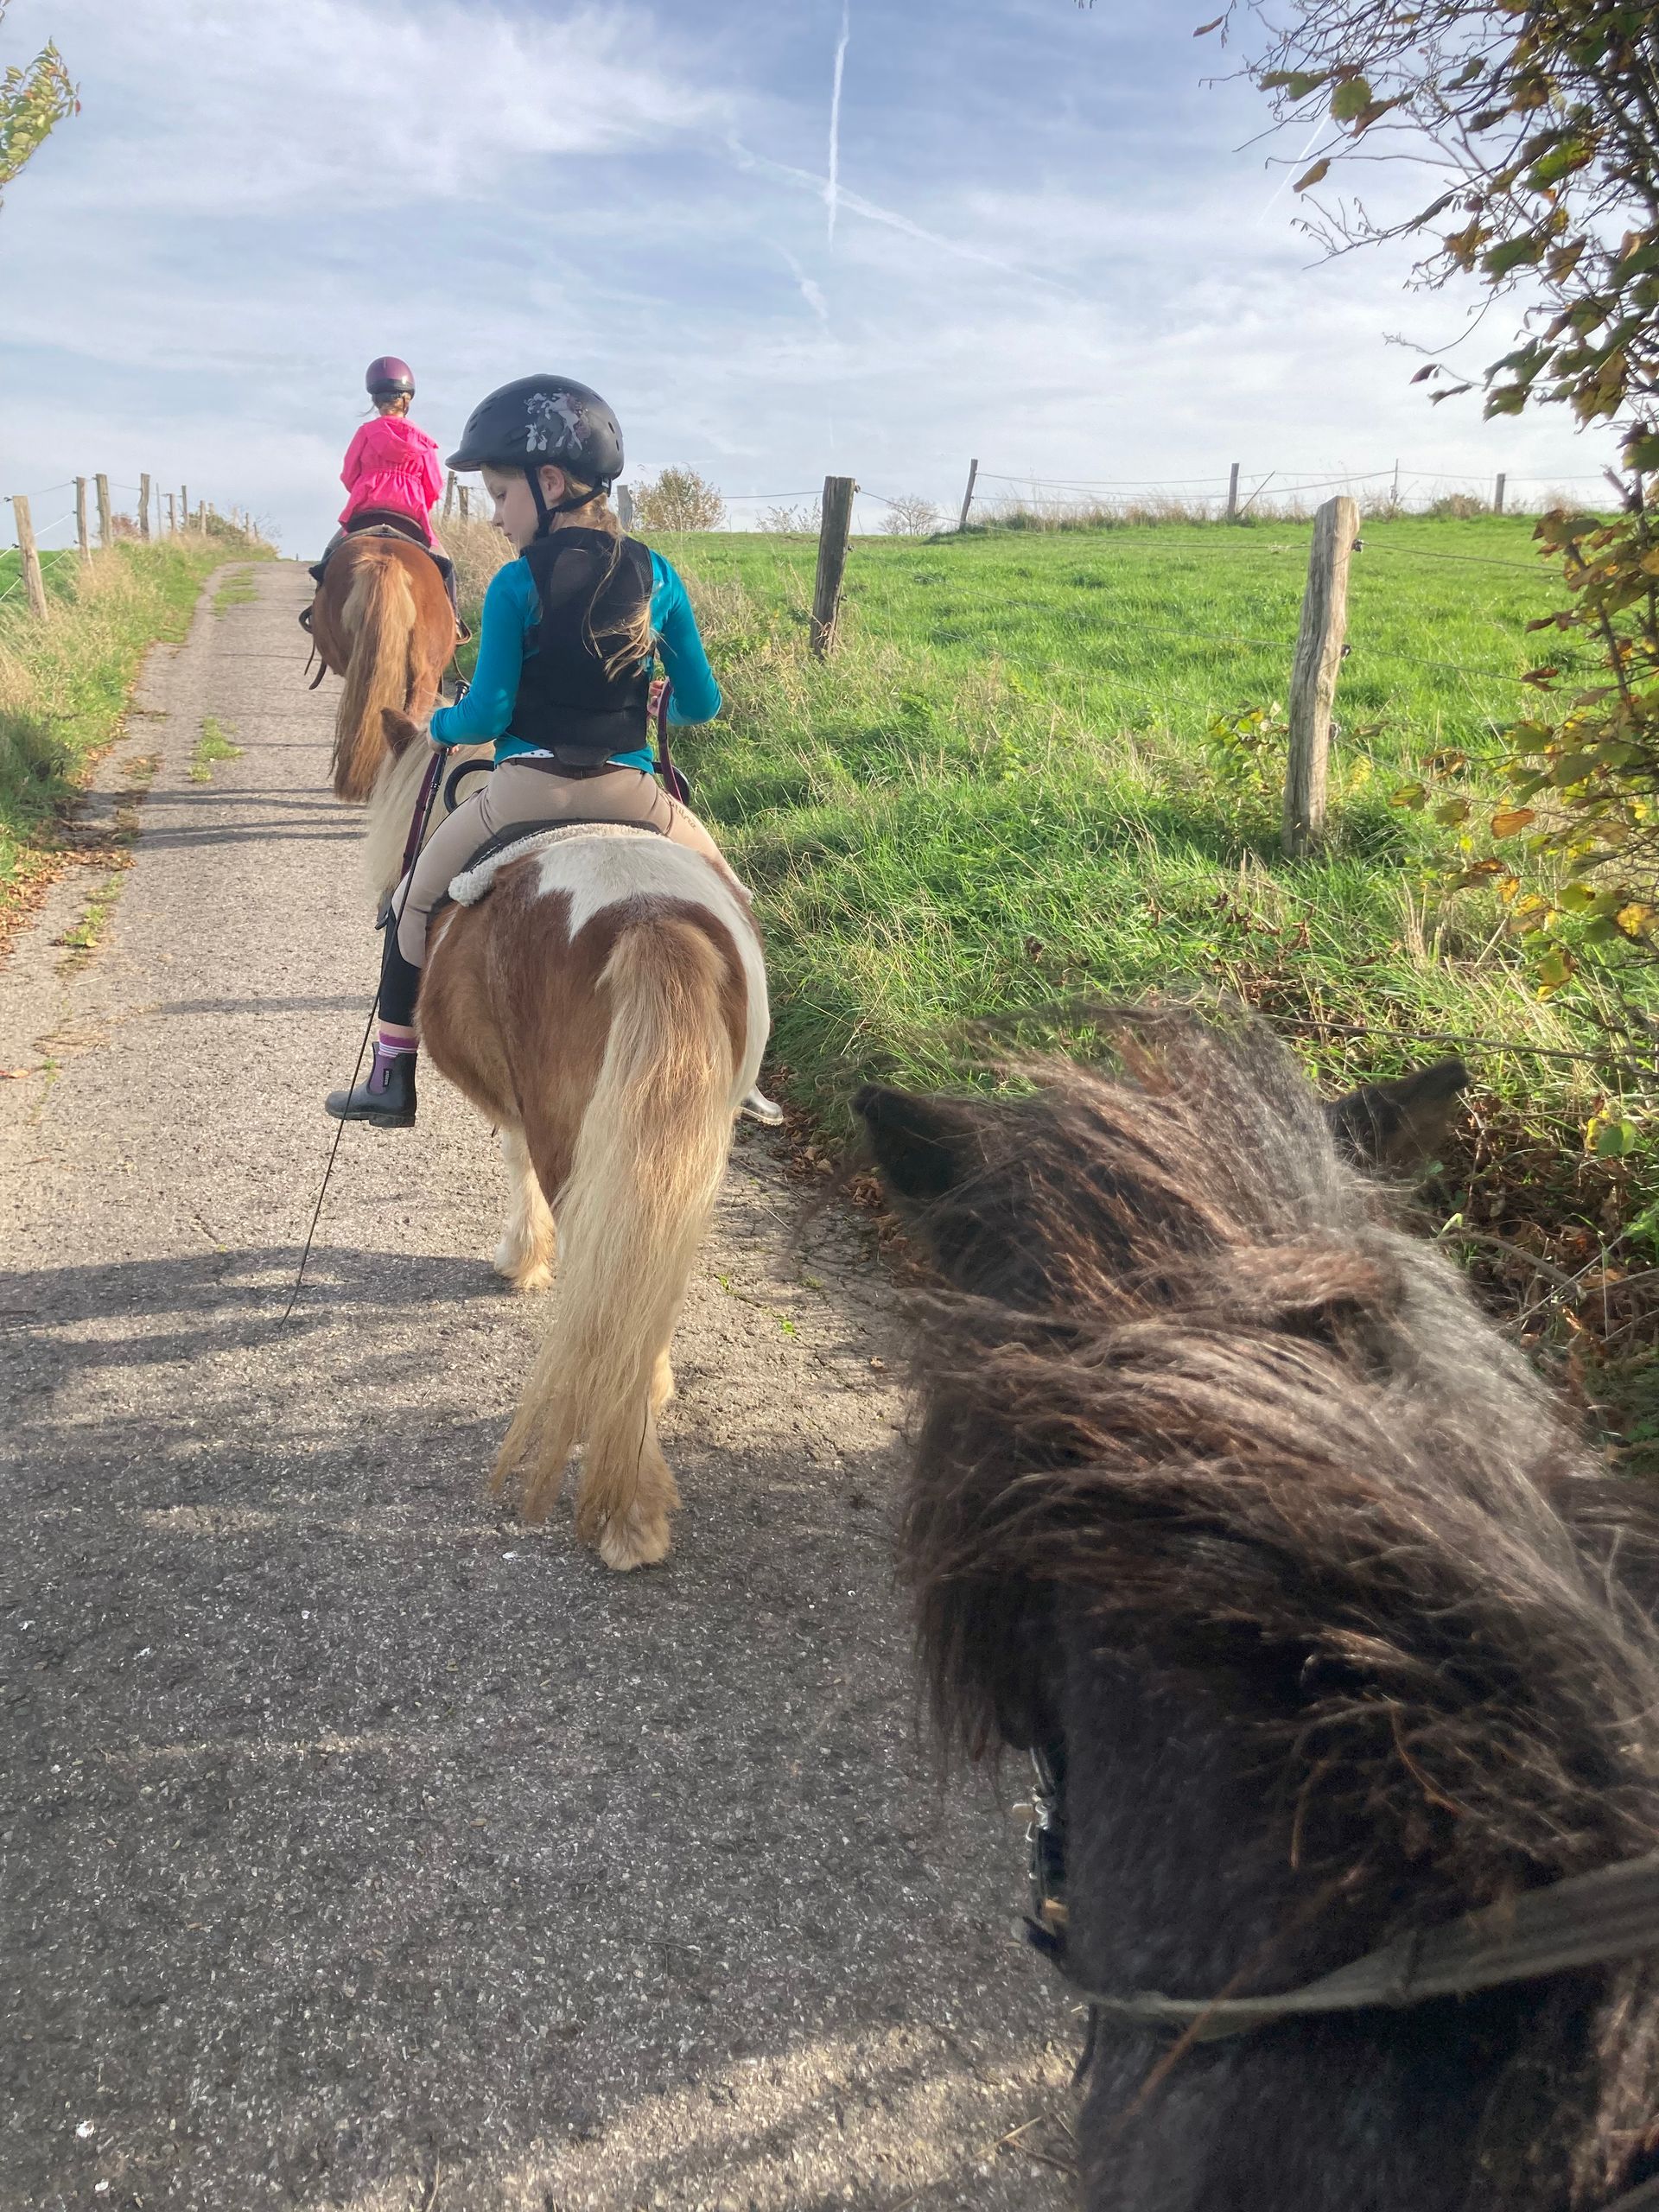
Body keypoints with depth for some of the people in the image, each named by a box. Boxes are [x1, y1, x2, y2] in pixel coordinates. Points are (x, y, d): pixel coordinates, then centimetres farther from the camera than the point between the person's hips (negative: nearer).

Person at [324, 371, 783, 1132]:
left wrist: (440, 722, 14)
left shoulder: (515, 587, -7)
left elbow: (488, 714, -8)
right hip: (630, 791, 2)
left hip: (529, 788, -2)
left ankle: (392, 1074, 24)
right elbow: (701, 703, 8)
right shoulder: (657, 576, 4)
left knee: (415, 903, 21)